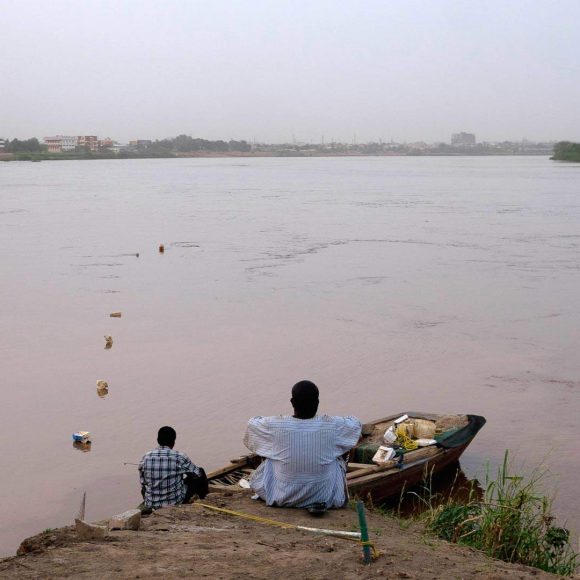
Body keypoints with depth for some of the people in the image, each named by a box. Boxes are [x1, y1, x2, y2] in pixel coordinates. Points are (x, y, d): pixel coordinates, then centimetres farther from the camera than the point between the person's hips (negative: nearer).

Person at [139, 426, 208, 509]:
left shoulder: (145, 458, -7)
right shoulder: (179, 458, -15)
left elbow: (143, 486, 2)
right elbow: (198, 473, 0)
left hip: (151, 506, 3)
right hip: (175, 503, -3)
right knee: (200, 472, 18)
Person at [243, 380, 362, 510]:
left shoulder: (275, 425, -15)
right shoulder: (332, 426, -14)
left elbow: (253, 423, 7)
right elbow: (355, 423, 8)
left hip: (283, 498, 1)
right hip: (325, 498, -1)